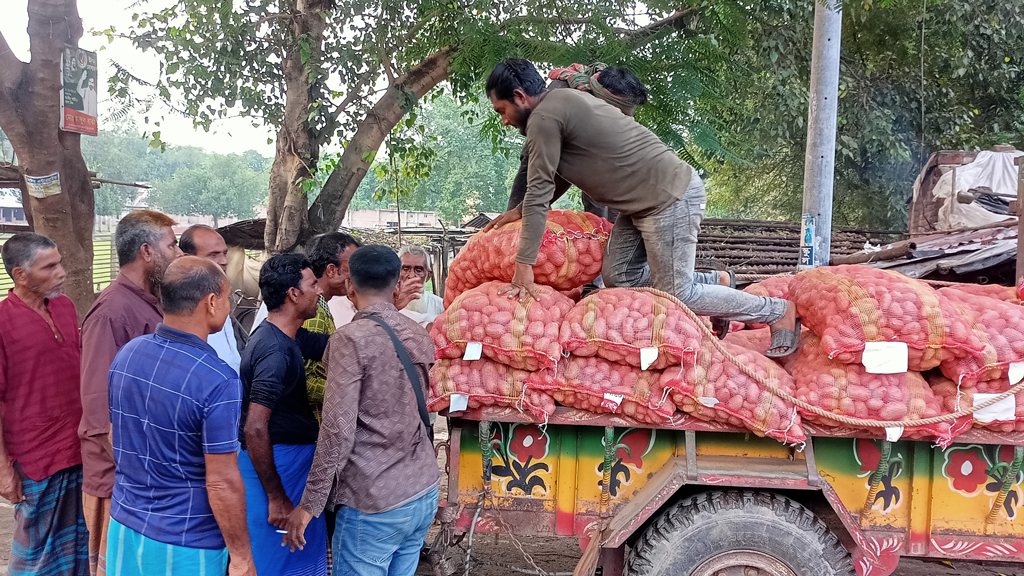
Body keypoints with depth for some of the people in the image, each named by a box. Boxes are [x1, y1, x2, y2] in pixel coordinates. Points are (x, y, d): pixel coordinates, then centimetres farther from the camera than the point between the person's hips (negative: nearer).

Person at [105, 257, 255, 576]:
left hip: (124, 528, 7)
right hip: (186, 547, -6)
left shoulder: (126, 354, -2)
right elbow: (222, 483, -21)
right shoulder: (218, 381, -24)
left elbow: (114, 439, 11)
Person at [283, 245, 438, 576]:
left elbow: (338, 430, -18)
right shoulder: (420, 336, 7)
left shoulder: (351, 339, -14)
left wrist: (309, 504, -12)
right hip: (424, 491, 7)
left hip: (375, 503, -7)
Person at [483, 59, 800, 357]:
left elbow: (539, 192, -16)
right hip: (645, 202, 10)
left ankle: (779, 311, 11)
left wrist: (524, 265, -15)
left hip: (671, 199, -10)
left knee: (677, 295, -3)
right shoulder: (564, 101, 17)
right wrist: (520, 211, 24)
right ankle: (713, 282, 22)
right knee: (617, 275, 10)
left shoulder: (543, 118, -14)